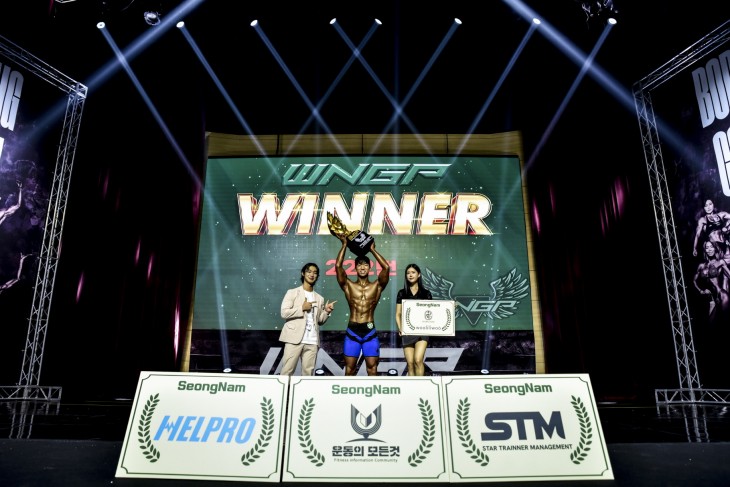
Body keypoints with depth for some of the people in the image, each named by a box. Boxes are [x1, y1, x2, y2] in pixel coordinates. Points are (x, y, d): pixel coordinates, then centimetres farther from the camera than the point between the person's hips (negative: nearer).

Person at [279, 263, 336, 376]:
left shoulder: (319, 298, 17)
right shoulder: (292, 292, 5)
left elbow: (319, 320, 16)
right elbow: (284, 313, -5)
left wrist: (327, 311, -1)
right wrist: (302, 308, -10)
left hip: (312, 341, 4)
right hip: (294, 338, -4)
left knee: (308, 372, 4)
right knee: (287, 371, -4)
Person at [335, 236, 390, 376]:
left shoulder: (376, 286, 4)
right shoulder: (348, 285, 4)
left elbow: (386, 267, -9)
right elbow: (338, 266, -7)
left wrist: (372, 249, -1)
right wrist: (344, 245, -1)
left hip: (370, 332, 0)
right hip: (352, 332, 0)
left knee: (372, 367, 3)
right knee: (349, 368, 6)